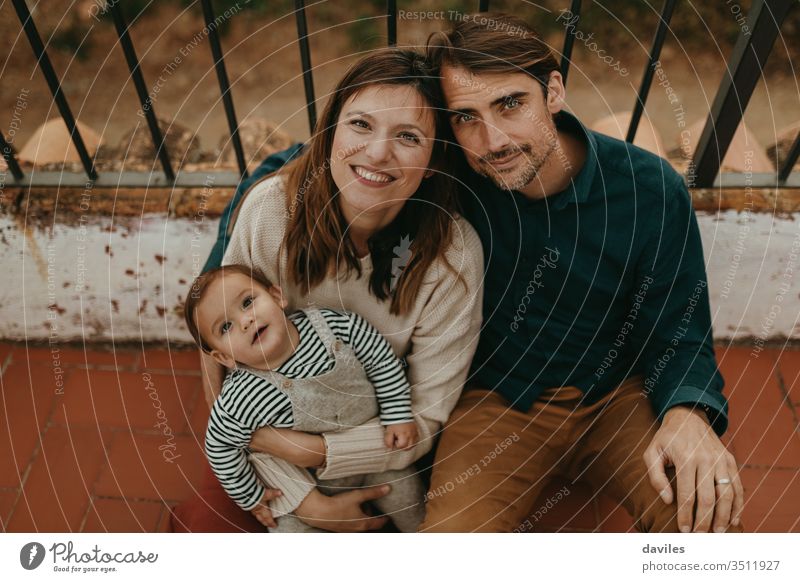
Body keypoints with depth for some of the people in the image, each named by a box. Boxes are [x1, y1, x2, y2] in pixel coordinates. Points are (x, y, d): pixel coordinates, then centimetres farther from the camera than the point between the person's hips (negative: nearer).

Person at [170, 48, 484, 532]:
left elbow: (424, 420, -16)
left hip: (380, 447, 0)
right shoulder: (269, 207, -22)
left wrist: (307, 450, -26)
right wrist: (302, 499, -18)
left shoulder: (453, 254, -24)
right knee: (201, 524, -11)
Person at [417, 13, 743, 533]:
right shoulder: (451, 178, -13)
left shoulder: (651, 190, -12)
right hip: (498, 400, 0)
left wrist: (688, 413, -26)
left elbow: (677, 334, -6)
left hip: (620, 393, 1)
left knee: (709, 519, -24)